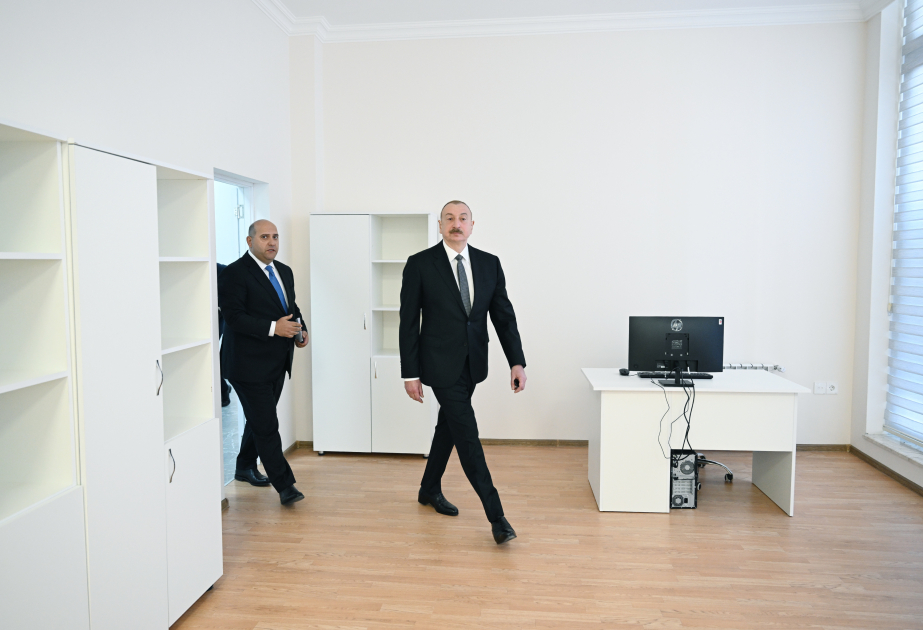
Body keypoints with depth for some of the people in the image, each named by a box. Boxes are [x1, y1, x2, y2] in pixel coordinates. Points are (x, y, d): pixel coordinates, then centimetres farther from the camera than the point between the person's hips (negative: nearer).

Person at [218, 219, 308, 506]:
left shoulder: (284, 272, 13)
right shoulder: (235, 273, -12)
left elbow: (292, 307, 22)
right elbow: (233, 316, -19)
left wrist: (300, 330, 2)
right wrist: (273, 328, -27)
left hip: (277, 363, 8)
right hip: (249, 364, -8)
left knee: (259, 419, 21)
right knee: (266, 425, -5)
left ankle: (245, 468, 39)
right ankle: (285, 485, 2)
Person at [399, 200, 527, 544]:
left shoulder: (489, 264, 3)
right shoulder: (420, 264, -8)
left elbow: (503, 315, 2)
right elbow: (408, 322, -7)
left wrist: (517, 361, -7)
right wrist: (410, 374, -8)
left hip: (472, 363, 5)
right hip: (441, 364, -5)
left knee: (448, 426, 19)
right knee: (467, 434, -6)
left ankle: (430, 490, 40)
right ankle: (496, 515, 2)